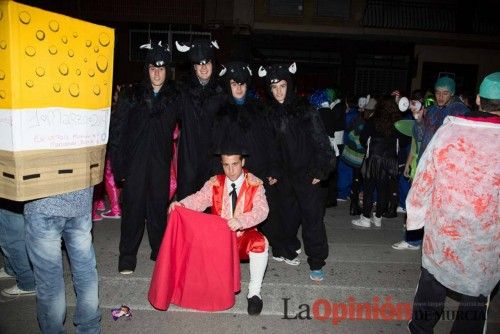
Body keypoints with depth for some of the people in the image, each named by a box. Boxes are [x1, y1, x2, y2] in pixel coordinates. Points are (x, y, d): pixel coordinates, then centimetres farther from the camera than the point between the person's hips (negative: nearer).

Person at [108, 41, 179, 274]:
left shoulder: (173, 98, 6)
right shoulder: (130, 95, 0)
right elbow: (116, 131, -1)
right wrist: (117, 163, -6)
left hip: (161, 162, 2)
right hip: (135, 161, -1)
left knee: (159, 206, 9)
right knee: (133, 206, 2)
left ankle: (160, 250, 26)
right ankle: (127, 257, 16)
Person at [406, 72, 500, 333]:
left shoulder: (449, 129, -11)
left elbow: (424, 177, -6)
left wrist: (415, 215, 7)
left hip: (441, 232, 2)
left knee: (431, 285, 20)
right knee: (475, 297, 17)